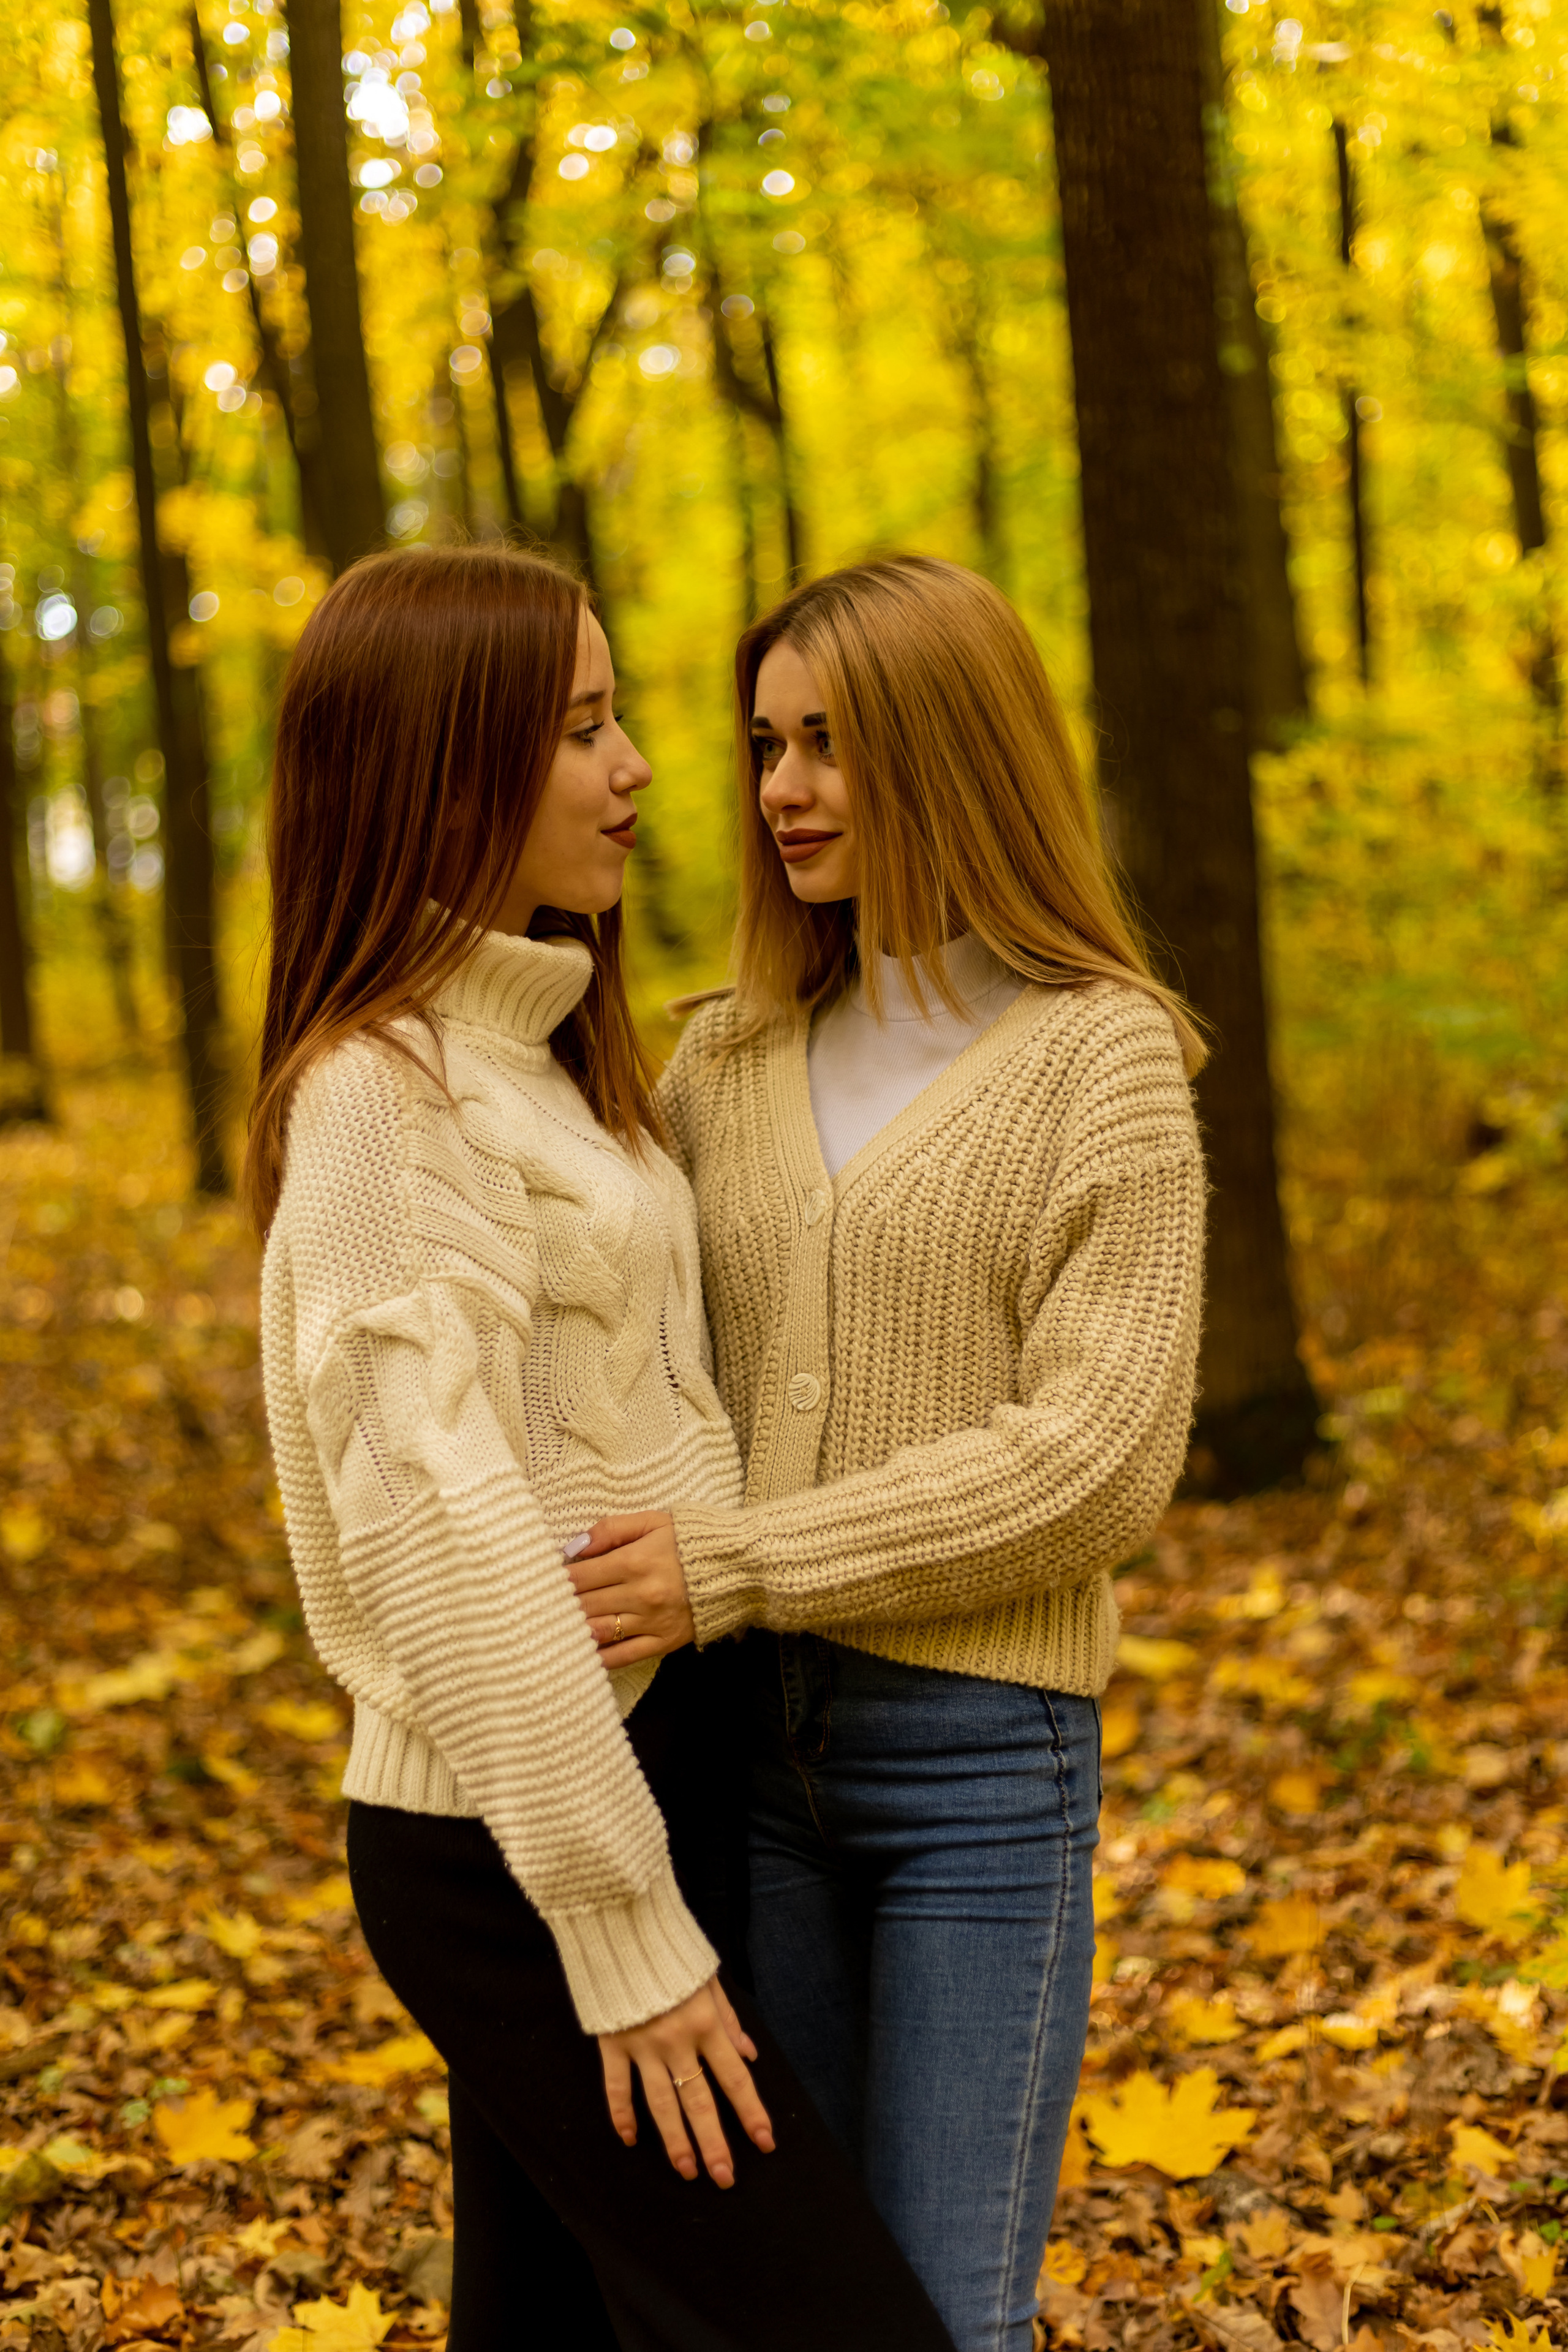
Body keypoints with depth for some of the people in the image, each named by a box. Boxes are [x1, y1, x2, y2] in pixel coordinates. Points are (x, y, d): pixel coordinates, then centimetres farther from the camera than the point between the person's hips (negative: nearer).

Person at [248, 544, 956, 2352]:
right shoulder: (384, 1086, -16)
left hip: (635, 1750, 9)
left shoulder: (533, 1048, 12)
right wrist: (621, 1926, -19)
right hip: (510, 1838, -9)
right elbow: (442, 1525, -21)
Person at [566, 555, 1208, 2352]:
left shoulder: (1101, 1057, -5)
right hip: (752, 1737, 5)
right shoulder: (728, 1061, 8)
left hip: (982, 1748, -4)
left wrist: (733, 1568, -18)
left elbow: (1100, 1461, -14)